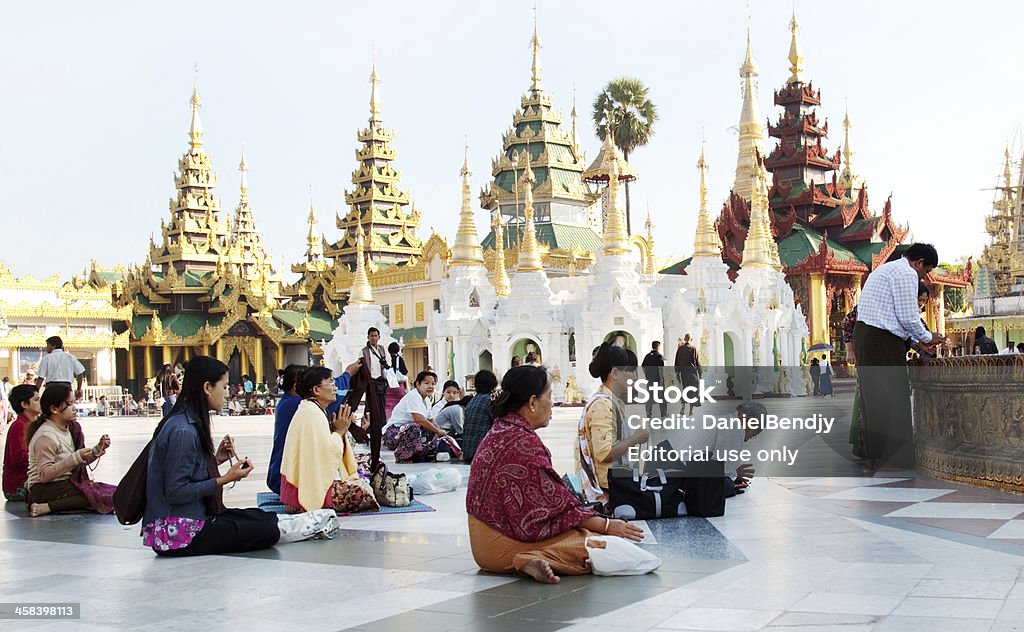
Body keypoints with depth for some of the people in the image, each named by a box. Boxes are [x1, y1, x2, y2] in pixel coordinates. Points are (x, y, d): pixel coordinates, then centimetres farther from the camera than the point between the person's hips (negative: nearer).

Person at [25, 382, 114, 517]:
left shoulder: (71, 428, 10)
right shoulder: (46, 436, -16)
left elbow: (80, 462, 16)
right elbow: (44, 475, -22)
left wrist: (98, 448, 0)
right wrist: (76, 458, -27)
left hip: (67, 484, 9)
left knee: (114, 492, -1)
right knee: (109, 497, -21)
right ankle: (48, 507, -17)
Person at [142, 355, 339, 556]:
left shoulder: (188, 423, 9)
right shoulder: (183, 431, -22)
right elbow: (176, 492, -23)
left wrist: (215, 460, 4)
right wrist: (226, 479, -18)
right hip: (178, 534, -9)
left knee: (259, 517, 15)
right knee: (266, 530, 1)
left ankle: (312, 523, 31)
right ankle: (312, 526, 22)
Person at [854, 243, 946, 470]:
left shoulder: (886, 269, 25)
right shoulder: (906, 273, -7)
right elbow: (908, 318, -12)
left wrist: (917, 339, 24)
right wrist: (927, 338, 5)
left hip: (863, 336, 10)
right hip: (882, 342, -10)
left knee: (872, 400, 11)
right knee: (894, 401, -8)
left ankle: (874, 459, 14)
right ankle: (897, 464, -8)